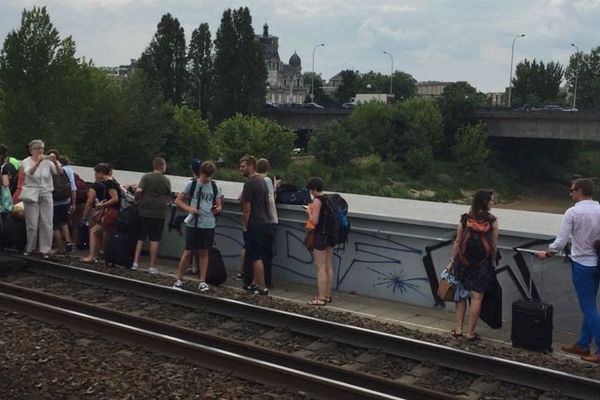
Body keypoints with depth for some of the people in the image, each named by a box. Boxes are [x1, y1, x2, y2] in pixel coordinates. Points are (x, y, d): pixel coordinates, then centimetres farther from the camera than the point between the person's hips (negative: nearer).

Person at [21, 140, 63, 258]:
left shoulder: (47, 161, 3)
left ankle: (45, 249, 7)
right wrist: (38, 161, -37)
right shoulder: (26, 162, -1)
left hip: (46, 195, 2)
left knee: (47, 224, -1)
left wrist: (55, 162, -30)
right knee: (32, 224, 0)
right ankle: (29, 248, 17)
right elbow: (29, 172, -22)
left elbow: (59, 172, -10)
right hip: (31, 196, -1)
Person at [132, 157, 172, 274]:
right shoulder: (166, 180, 0)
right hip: (159, 213, -1)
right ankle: (152, 266, 5)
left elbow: (139, 190, -14)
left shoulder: (146, 177, -2)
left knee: (140, 238, 10)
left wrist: (137, 199, 4)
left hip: (144, 211, 1)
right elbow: (169, 197, 6)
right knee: (154, 240, 3)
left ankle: (135, 262, 6)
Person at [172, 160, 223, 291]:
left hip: (208, 225, 2)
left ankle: (202, 282, 13)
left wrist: (217, 209, -14)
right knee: (188, 251, 2)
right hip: (193, 223, -2)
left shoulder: (215, 187, 4)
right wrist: (189, 208, -16)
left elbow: (219, 206, 10)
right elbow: (178, 200, 1)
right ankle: (179, 280, 12)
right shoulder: (191, 185, -2)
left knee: (204, 253, 7)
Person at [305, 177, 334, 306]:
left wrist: (309, 212, -2)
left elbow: (314, 221, -19)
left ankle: (321, 298, 0)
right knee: (329, 266, 12)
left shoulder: (317, 200, -15)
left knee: (321, 268, -4)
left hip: (320, 236, -8)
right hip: (330, 235, 8)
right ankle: (327, 295, 21)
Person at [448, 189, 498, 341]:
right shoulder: (492, 220, -8)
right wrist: (493, 262, 10)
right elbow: (494, 246, -4)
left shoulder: (465, 218, -4)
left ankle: (458, 329, 19)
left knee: (461, 295, 15)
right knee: (476, 298, 7)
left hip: (463, 262, 2)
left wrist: (452, 260, 6)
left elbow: (457, 242, -2)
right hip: (482, 264, -2)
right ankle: (470, 333, 12)